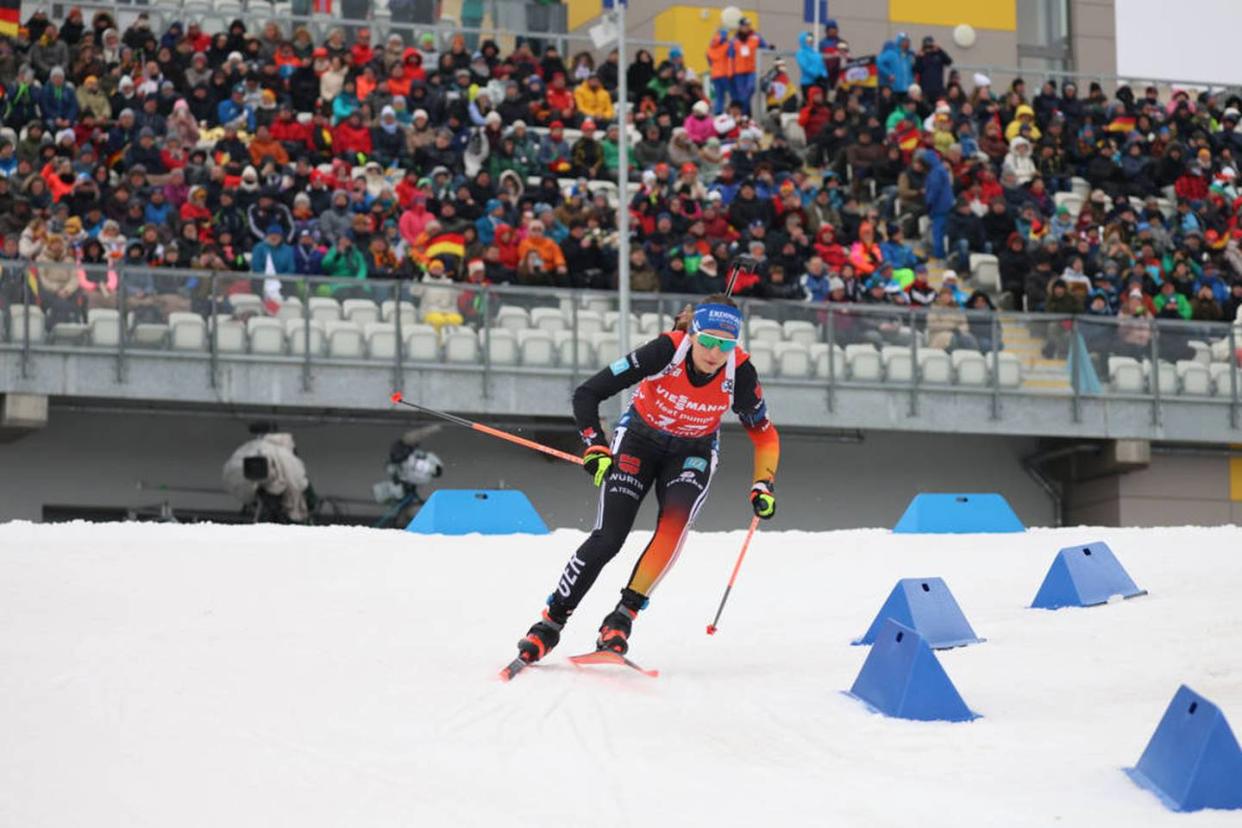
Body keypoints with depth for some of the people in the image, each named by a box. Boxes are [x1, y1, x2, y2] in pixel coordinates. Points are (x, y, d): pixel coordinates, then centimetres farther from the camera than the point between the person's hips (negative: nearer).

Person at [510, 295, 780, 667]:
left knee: (674, 525, -28)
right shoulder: (666, 350, -31)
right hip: (639, 441, -1)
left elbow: (764, 434, -5)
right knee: (607, 538, -13)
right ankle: (550, 623, 3)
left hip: (693, 453, 1)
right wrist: (595, 448, -31)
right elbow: (587, 394, -24)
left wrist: (763, 486, -15)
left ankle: (622, 619, -19)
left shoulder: (740, 372, -24)